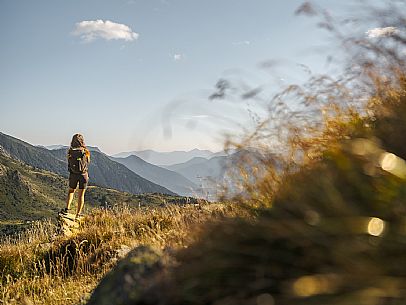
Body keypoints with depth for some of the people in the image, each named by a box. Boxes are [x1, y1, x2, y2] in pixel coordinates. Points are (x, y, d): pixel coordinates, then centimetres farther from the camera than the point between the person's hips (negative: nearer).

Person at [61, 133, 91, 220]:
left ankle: (67, 209, 13)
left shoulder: (70, 152, -6)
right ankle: (78, 214, 7)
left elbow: (69, 163, 8)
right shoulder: (85, 152, -10)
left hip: (73, 174, 1)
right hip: (83, 174, -1)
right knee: (81, 194, 6)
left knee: (71, 191, 24)